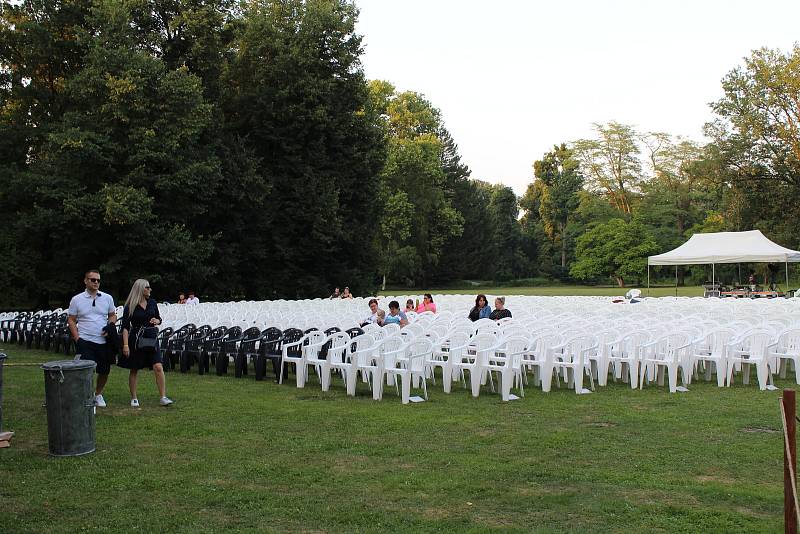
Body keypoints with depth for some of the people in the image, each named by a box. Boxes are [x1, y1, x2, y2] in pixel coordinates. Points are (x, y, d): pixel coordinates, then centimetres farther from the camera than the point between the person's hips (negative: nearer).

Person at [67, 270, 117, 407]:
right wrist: (77, 339, -6)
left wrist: (110, 326, -6)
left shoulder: (107, 298, 8)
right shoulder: (76, 300, 2)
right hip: (85, 342, -3)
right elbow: (71, 320, 4)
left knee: (104, 371, 11)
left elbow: (112, 315, 16)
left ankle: (98, 394, 32)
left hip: (104, 341, 3)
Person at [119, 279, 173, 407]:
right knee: (134, 370, 6)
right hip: (135, 340, -3)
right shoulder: (130, 306, -6)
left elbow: (159, 319, 19)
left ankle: (163, 397, -5)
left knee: (158, 367, -8)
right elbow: (125, 327, -9)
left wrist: (156, 321, -5)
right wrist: (125, 344, -16)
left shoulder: (152, 303, 7)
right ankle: (134, 398, 18)